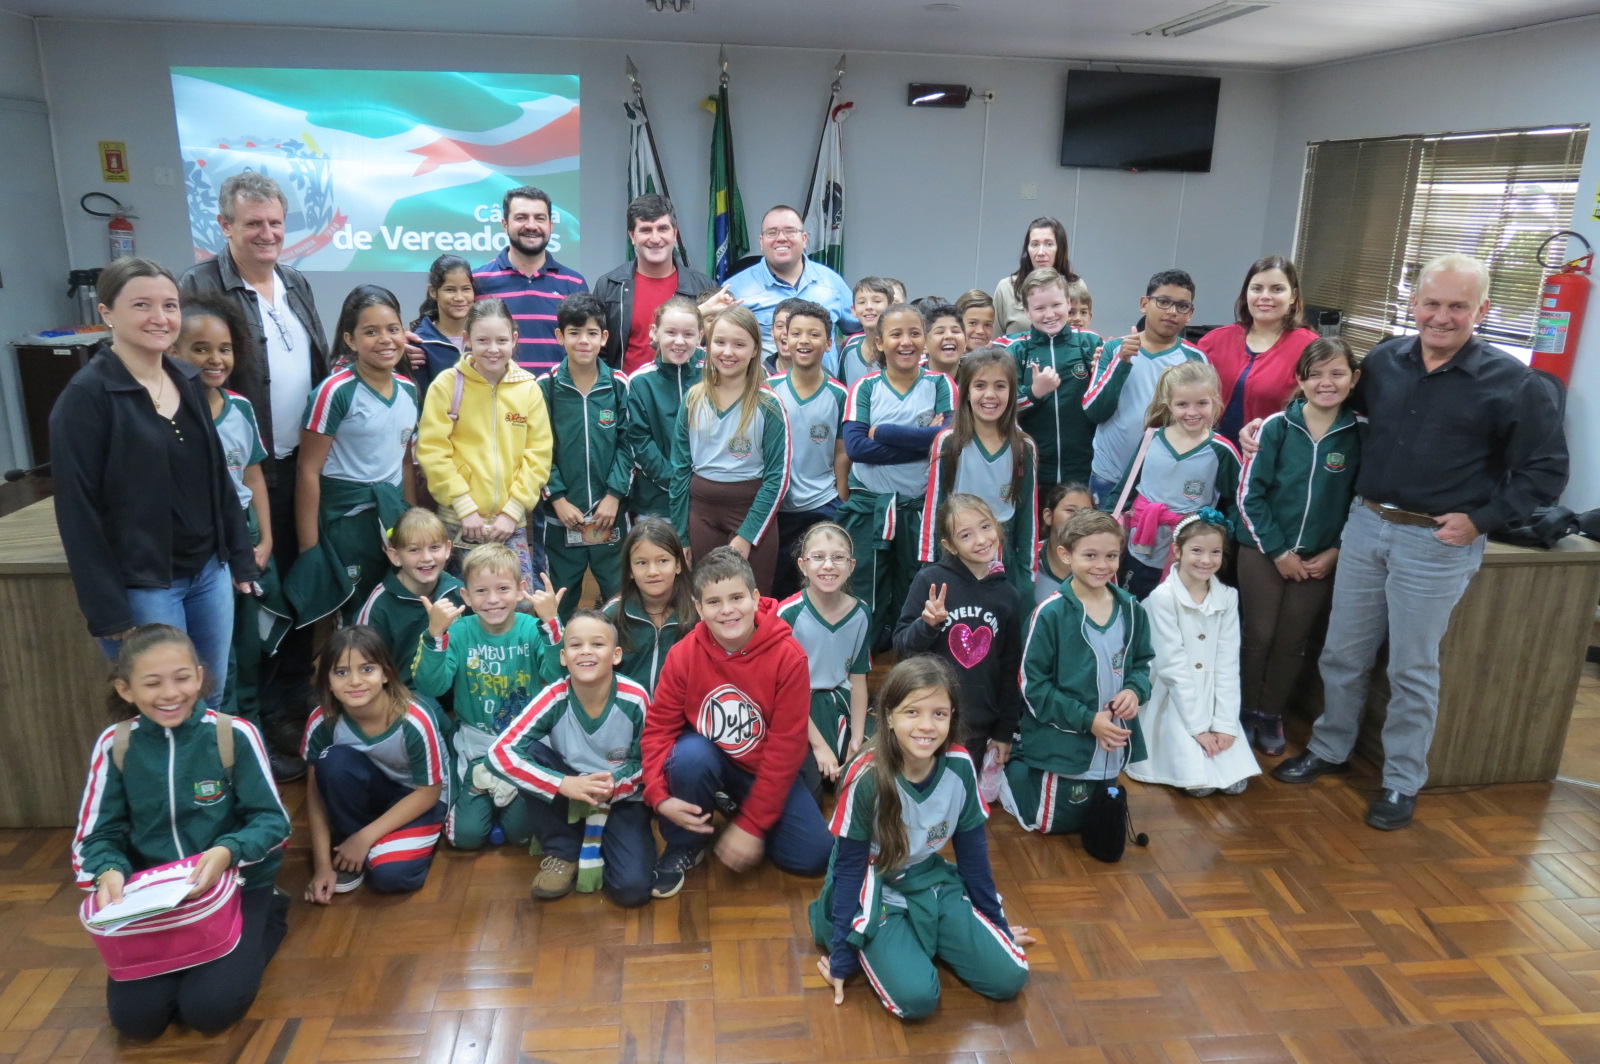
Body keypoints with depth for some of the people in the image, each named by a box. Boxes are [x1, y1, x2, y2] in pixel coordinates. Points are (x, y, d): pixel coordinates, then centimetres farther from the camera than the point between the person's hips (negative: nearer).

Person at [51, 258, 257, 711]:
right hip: (141, 585, -6)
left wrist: (240, 556, 12)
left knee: (213, 702, 16)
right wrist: (107, 611, -15)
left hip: (208, 571, 6)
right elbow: (77, 510, -14)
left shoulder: (188, 381, 5)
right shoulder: (85, 396, -14)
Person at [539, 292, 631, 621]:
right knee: (561, 599, 10)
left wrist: (614, 496, -8)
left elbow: (627, 444, 0)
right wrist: (557, 498, -9)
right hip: (561, 512, 0)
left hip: (610, 511, 0)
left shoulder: (620, 386, 2)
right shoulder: (545, 387, 0)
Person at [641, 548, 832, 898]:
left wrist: (751, 825, -18)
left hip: (764, 771, 1)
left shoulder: (788, 656, -21)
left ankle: (732, 808, 16)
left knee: (812, 857, -12)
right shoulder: (683, 655, -16)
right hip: (708, 759, 0)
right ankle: (683, 846, -4)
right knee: (689, 754, -34)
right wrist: (660, 796, -27)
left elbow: (787, 745, -18)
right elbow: (659, 726, -11)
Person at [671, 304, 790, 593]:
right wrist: (680, 535, 4)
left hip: (751, 510, -3)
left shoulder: (768, 405, -8)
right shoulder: (693, 400, 3)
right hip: (701, 509, 3)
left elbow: (777, 477, -10)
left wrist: (747, 535, -14)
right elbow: (680, 468, 6)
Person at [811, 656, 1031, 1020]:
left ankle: (919, 940, 13)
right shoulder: (867, 778, -26)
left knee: (1010, 977, -9)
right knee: (917, 996, -24)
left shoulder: (960, 766, -14)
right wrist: (841, 956, -10)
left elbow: (973, 852, 1)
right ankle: (872, 948, 6)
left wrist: (998, 924, 12)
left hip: (932, 882, 4)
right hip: (874, 893, -4)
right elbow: (848, 868, -14)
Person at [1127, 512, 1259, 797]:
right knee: (1200, 784, -18)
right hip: (1173, 703, -4)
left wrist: (1225, 724, -10)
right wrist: (1198, 727, -16)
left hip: (1213, 702, 4)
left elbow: (1228, 665, -2)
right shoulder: (1162, 598, -16)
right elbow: (1172, 667, -16)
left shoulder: (1227, 597, -1)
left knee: (1235, 782, -12)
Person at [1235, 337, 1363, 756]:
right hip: (1264, 550, -2)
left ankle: (1271, 715, 28)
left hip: (1320, 559, 2)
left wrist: (1336, 552, -5)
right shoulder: (1276, 427, -11)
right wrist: (1278, 551, -10)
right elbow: (1249, 492, -10)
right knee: (1257, 636, 5)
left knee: (1292, 642, 11)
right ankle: (1246, 712, 23)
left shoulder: (1359, 435, -4)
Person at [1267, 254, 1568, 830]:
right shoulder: (1382, 362, 3)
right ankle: (1328, 749, 33)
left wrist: (1480, 520, -11)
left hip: (1437, 544, -4)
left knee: (1413, 669, 6)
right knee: (1342, 652, 14)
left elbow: (1546, 471, -4)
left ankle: (1402, 782, 23)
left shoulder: (1515, 384, -9)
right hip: (1364, 526, 4)